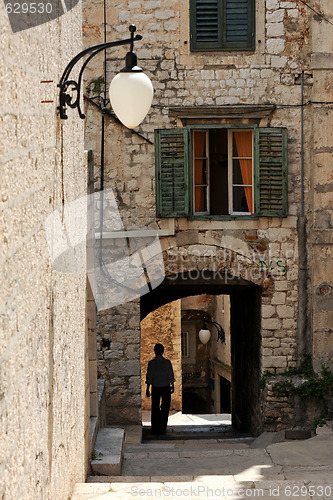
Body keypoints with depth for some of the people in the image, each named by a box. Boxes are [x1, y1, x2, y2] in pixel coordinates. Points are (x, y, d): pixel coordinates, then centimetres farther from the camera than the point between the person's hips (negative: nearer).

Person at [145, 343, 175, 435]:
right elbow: (171, 376, -3)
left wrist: (147, 389, 1)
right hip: (166, 387, 0)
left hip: (155, 387, 0)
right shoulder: (167, 362, -6)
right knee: (165, 408, 8)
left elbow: (149, 377, -5)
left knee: (155, 408, 9)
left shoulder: (151, 363, -6)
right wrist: (172, 386, 9)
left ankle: (155, 429, 8)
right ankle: (162, 428, 6)